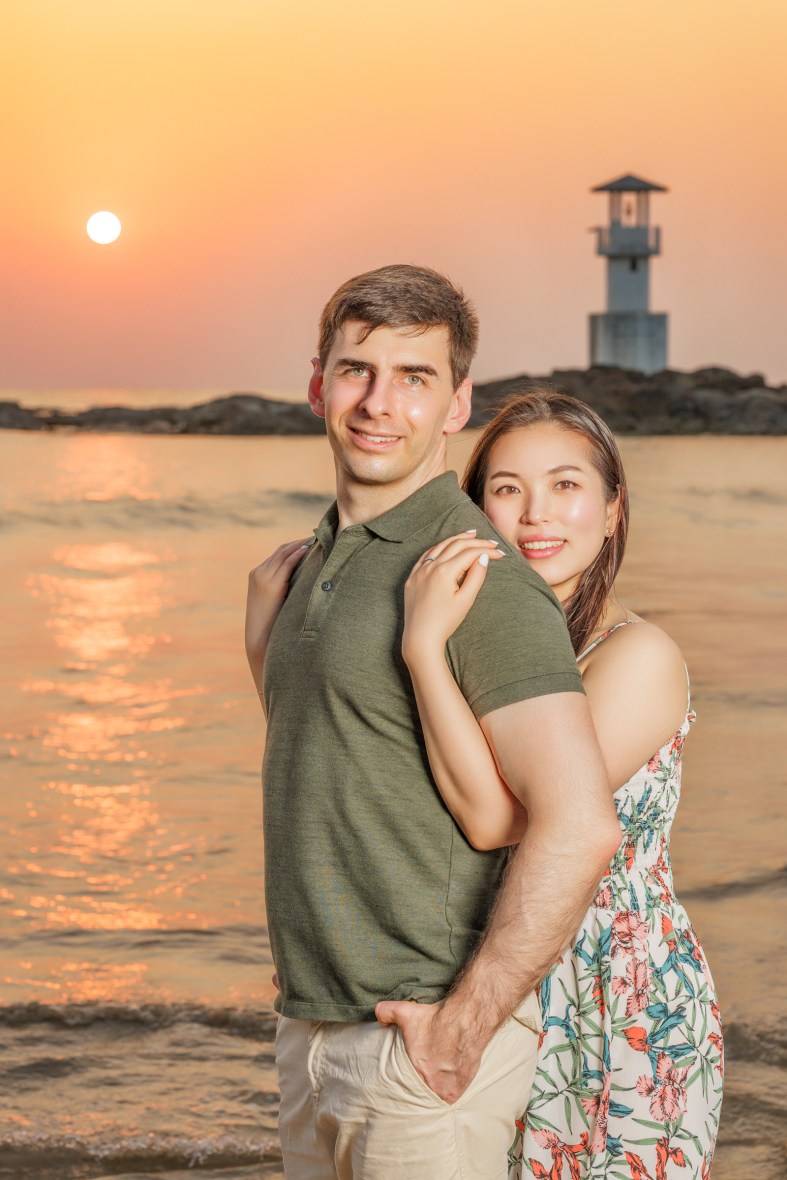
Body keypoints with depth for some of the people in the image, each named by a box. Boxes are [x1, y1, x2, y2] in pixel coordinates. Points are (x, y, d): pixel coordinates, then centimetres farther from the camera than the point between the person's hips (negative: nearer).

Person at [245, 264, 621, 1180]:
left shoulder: (483, 581, -17)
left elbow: (580, 828, -25)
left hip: (424, 1042, -8)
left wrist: (461, 1030, -20)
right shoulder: (312, 567, 12)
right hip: (312, 1028, 8)